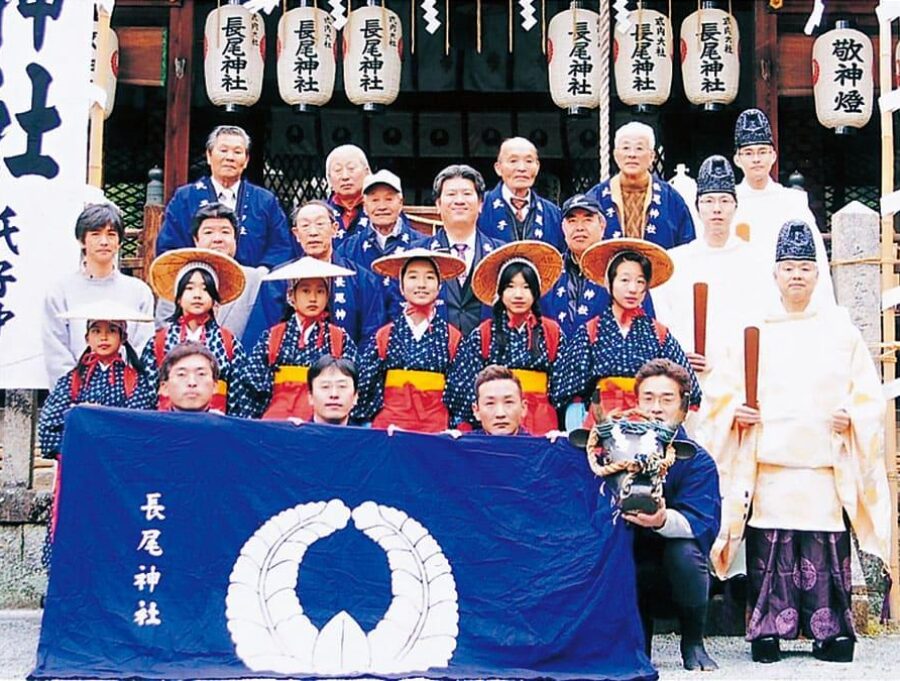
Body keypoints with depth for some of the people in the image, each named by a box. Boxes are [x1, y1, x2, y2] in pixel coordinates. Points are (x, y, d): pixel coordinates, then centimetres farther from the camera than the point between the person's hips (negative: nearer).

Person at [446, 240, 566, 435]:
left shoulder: (552, 332, 7)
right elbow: (466, 385, 6)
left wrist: (558, 430, 5)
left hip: (540, 424, 1)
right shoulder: (482, 335, 4)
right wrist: (464, 427, 1)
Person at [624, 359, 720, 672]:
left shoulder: (697, 460, -7)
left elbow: (700, 522, -22)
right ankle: (637, 639, 0)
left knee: (684, 551, -34)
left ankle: (693, 643, -8)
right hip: (627, 568, 2)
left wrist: (663, 520, -45)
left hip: (676, 569, -2)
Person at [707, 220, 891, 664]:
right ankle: (766, 632, 5)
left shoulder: (840, 327, 11)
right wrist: (736, 412, -6)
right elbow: (724, 391, 13)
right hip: (769, 461, 0)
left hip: (826, 461, 0)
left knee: (825, 550, -3)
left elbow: (868, 393, 11)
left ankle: (830, 632, 7)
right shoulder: (754, 329, 11)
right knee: (769, 549, -3)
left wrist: (851, 416, -6)